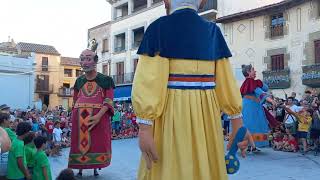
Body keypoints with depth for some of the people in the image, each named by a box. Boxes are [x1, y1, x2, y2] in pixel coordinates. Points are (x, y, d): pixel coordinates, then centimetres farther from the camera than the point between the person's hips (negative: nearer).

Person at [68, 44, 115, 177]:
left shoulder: (105, 80, 2)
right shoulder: (79, 81, 15)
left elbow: (109, 101, -6)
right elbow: (75, 101, 19)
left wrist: (98, 116, -18)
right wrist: (74, 117, 8)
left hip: (99, 117, -3)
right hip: (80, 117, 3)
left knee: (97, 143, 2)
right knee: (80, 141, 5)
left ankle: (95, 168, 15)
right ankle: (80, 168, 17)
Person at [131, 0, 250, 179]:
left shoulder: (159, 27, -3)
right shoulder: (213, 31, 8)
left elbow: (148, 80, -13)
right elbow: (226, 81, 6)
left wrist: (145, 127, -14)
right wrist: (237, 123, 9)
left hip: (170, 113, -3)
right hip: (208, 112, 4)